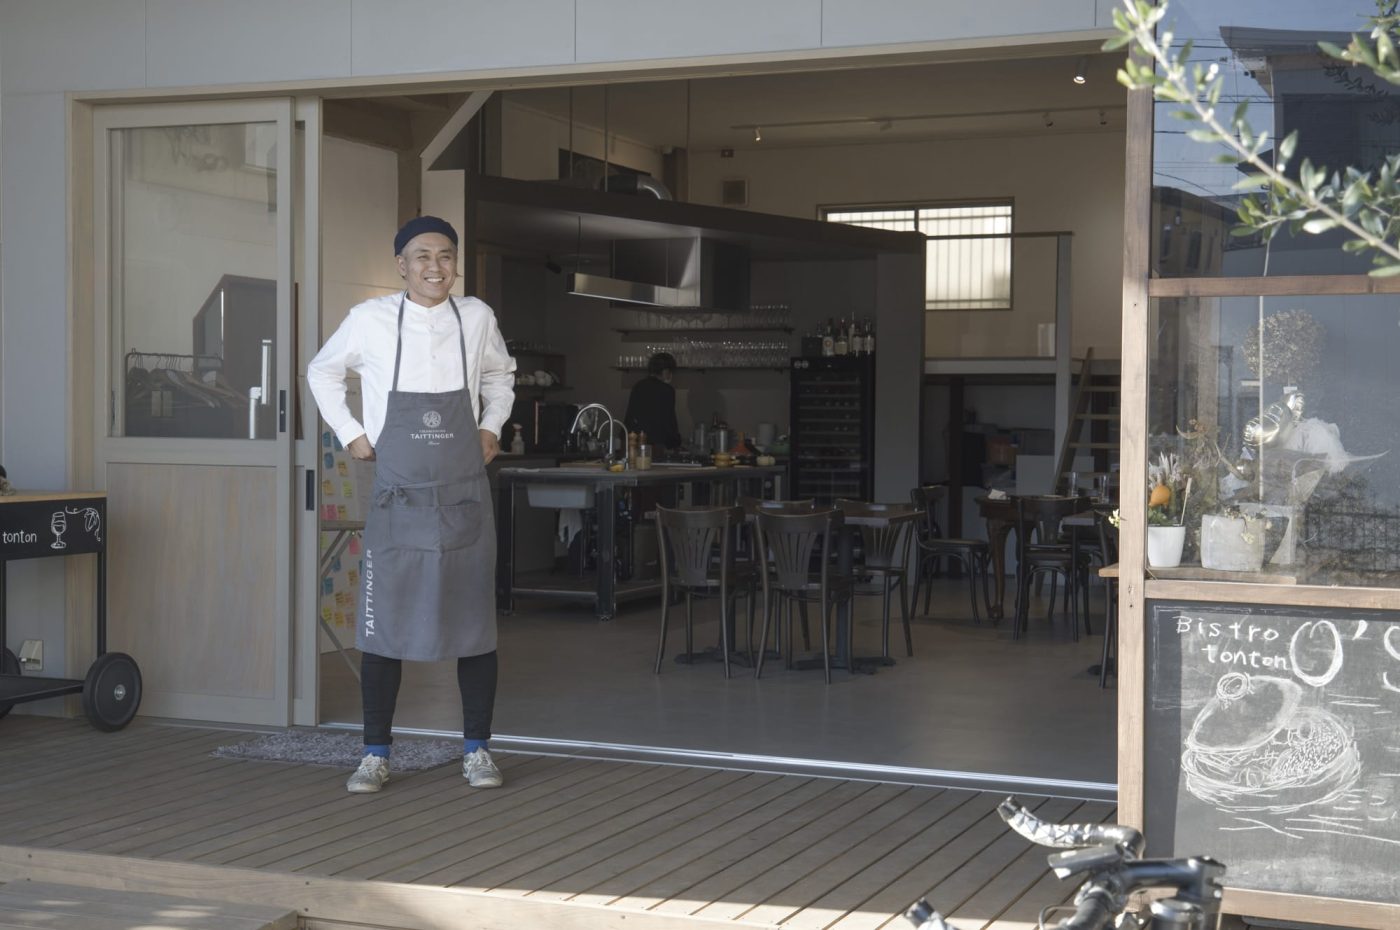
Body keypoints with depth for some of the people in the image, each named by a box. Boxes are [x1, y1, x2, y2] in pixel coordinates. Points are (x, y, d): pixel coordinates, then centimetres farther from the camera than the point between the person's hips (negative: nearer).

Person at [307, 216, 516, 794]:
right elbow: (322, 373, 13)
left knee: (474, 625, 4)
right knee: (383, 627, 0)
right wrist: (351, 435, 4)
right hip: (397, 501, -1)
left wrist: (491, 427, 7)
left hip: (464, 499, 2)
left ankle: (477, 750, 16)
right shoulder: (370, 320, -5)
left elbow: (499, 375, 22)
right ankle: (375, 755, 12)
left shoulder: (476, 318, 1)